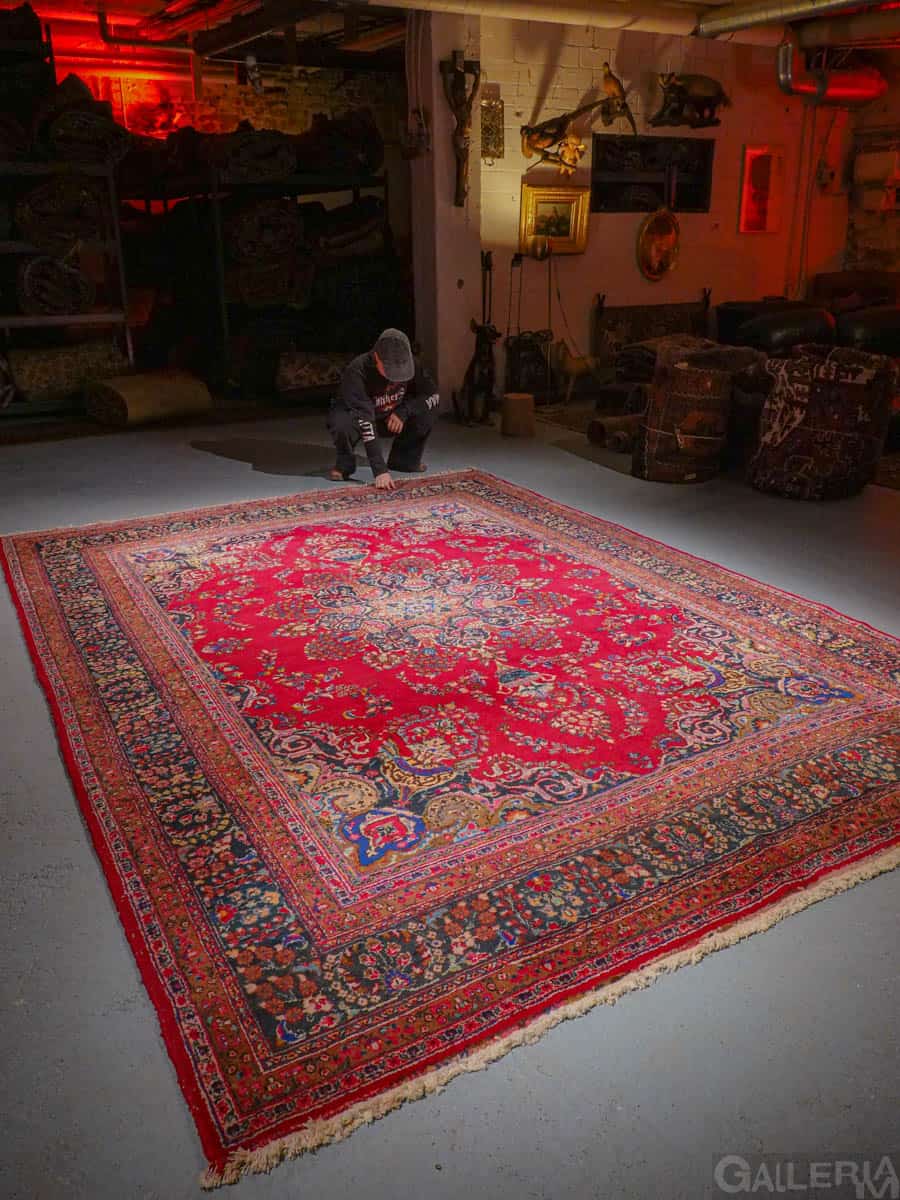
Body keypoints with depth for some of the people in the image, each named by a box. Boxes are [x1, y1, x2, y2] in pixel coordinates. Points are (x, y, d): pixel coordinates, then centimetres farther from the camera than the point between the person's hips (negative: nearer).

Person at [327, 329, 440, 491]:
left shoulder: (409, 365, -21)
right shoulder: (357, 372, -36)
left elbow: (433, 393, -12)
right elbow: (365, 422, -42)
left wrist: (404, 411, -29)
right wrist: (380, 470, -48)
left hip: (391, 418, 4)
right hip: (356, 418, -4)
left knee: (429, 407, -20)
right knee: (340, 422, -39)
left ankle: (404, 460, -1)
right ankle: (345, 463, -7)